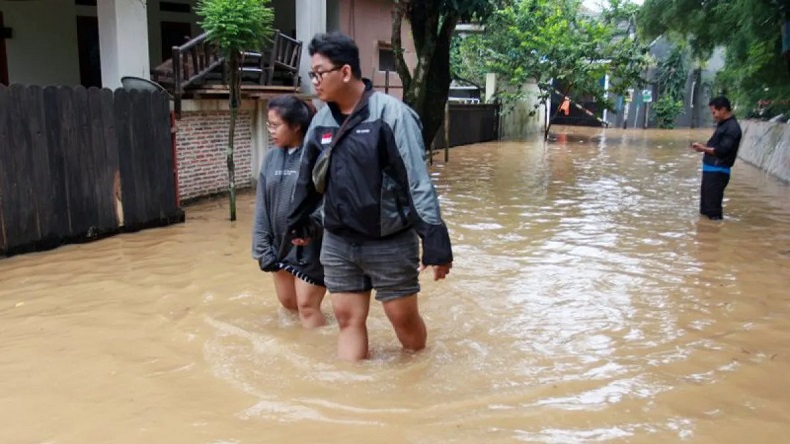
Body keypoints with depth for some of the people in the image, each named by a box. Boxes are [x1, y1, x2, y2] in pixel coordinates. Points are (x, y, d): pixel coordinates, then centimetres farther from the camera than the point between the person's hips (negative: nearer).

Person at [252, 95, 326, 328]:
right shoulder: (271, 158, 2)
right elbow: (262, 206, 4)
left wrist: (306, 227, -29)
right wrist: (262, 247, -1)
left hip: (311, 247, -7)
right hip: (280, 245, 7)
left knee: (307, 306, 1)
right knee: (288, 302, 20)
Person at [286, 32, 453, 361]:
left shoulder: (391, 114, -16)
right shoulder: (322, 120, 4)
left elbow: (418, 180, -19)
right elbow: (309, 177, 17)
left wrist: (435, 240, -22)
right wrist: (297, 222, 26)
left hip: (390, 243, -5)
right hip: (338, 243, 5)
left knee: (404, 319, 8)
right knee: (348, 320, 10)